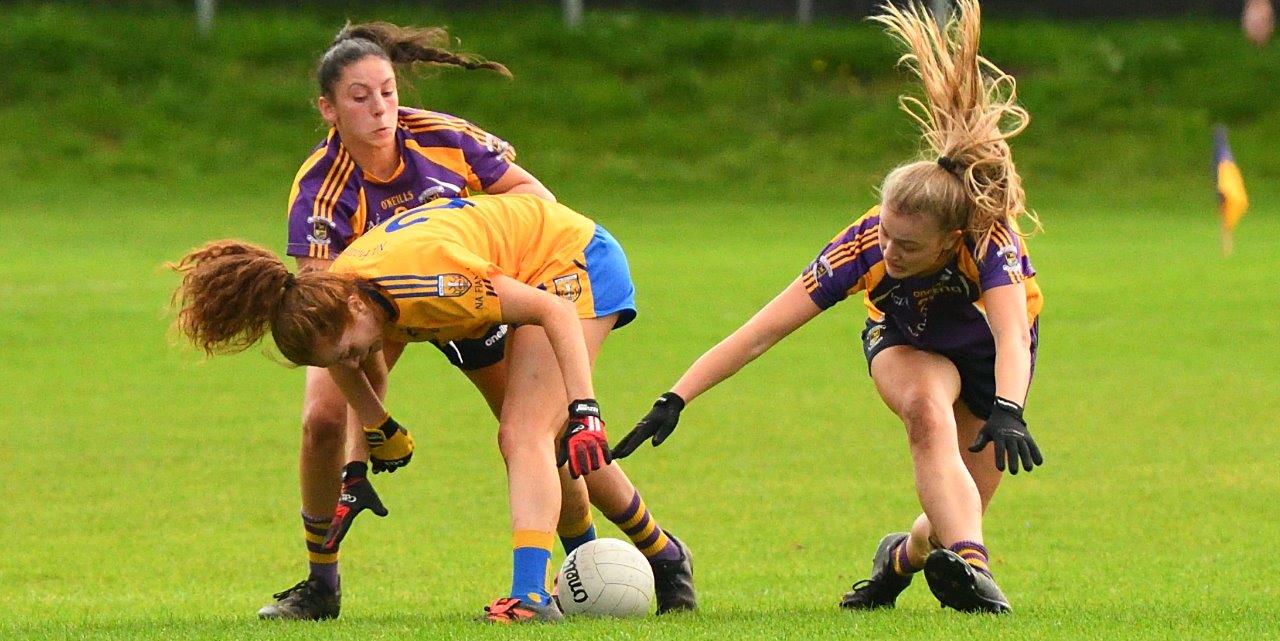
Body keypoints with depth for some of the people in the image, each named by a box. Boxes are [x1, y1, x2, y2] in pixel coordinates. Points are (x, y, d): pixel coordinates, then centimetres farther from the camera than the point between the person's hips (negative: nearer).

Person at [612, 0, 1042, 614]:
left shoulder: (988, 242, -39)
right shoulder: (865, 247, -35)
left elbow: (1012, 335, -54)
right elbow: (758, 333, -36)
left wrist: (1006, 411, -73)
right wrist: (673, 400, -43)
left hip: (988, 353, 0)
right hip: (905, 342, 0)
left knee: (952, 519, -2)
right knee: (927, 407, -37)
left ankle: (902, 558, 33)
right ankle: (968, 563, -43)